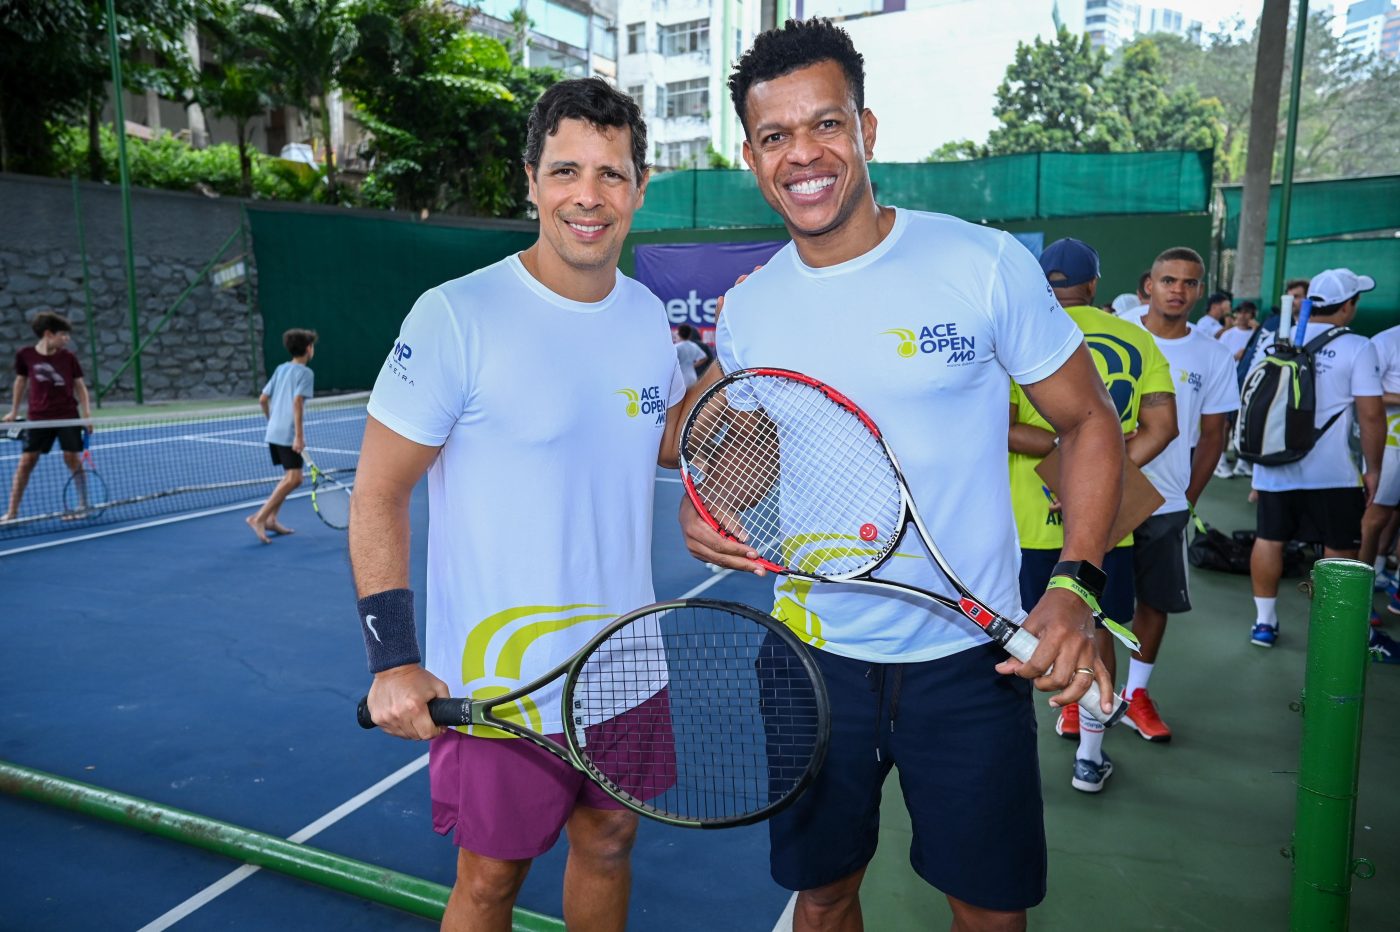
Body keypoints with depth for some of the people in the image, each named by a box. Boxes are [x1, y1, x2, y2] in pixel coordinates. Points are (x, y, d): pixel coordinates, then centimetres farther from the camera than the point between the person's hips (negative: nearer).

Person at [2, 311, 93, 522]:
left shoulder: (68, 357, -3)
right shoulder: (25, 355, -4)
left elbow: (80, 386, 4)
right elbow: (21, 382, 10)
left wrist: (87, 413, -5)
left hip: (68, 416, 0)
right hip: (38, 418, 0)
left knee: (73, 459, -1)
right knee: (26, 462, 0)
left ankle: (83, 505, 11)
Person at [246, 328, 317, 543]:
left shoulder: (281, 369, 15)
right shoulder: (305, 372, -7)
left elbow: (263, 399, 14)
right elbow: (297, 402, -18)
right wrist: (299, 436, -21)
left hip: (274, 432, 8)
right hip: (289, 434, -8)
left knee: (291, 477, 17)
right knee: (294, 479, -9)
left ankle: (271, 519, 13)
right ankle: (258, 518, -16)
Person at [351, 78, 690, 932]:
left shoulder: (649, 315, 1)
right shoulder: (456, 317, -17)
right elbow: (378, 495, -12)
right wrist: (393, 660, -18)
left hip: (629, 665, 5)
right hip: (499, 683, -5)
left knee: (609, 843, 22)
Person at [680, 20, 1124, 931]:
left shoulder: (985, 264, -11)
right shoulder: (744, 313, 0)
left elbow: (1090, 422, -4)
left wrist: (1076, 585, -17)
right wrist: (708, 512, -10)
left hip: (969, 659, -2)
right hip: (813, 658, 3)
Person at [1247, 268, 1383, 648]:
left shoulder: (1272, 341, 4)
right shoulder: (1356, 348, -10)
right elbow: (1371, 414, -12)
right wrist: (1373, 468, -2)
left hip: (1274, 468, 4)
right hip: (1331, 473, -4)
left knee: (1268, 541, 12)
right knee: (1340, 551, 8)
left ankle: (1264, 621, 20)